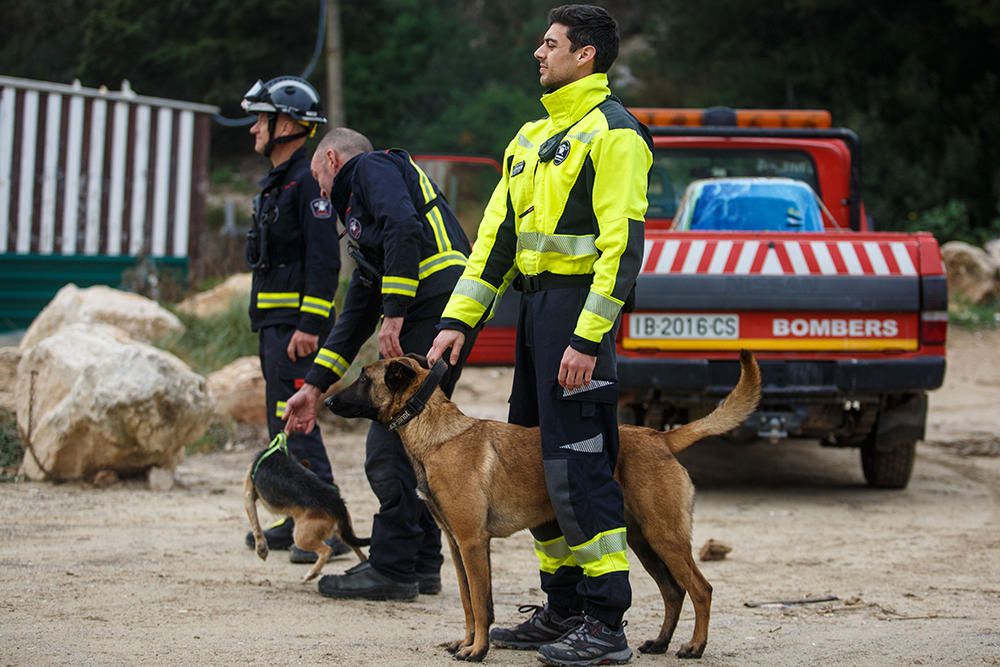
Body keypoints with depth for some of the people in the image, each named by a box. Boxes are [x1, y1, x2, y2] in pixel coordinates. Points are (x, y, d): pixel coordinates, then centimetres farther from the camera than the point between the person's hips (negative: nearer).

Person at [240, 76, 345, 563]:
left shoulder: (308, 181, -14)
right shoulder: (276, 182, 18)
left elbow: (324, 259, -21)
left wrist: (309, 325, -25)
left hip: (296, 323, -11)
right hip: (273, 322, 11)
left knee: (295, 421, -14)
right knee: (282, 424, 13)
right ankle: (299, 522, 20)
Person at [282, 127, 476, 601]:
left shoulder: (373, 168, 4)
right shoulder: (358, 210, 32)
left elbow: (405, 228, -16)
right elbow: (356, 316, 32)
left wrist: (394, 314, -19)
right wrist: (314, 388, 30)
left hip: (434, 303, -10)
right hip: (446, 314, 10)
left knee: (390, 442, -7)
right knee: (413, 436, 16)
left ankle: (392, 567, -4)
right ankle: (422, 563, 20)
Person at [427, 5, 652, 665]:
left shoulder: (611, 132, -9)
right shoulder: (533, 137, 19)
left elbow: (623, 245, -16)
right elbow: (498, 233, 20)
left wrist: (588, 338, -22)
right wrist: (458, 319, 12)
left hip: (579, 306, -9)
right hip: (535, 304, 9)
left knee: (578, 465, -11)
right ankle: (564, 608, 19)